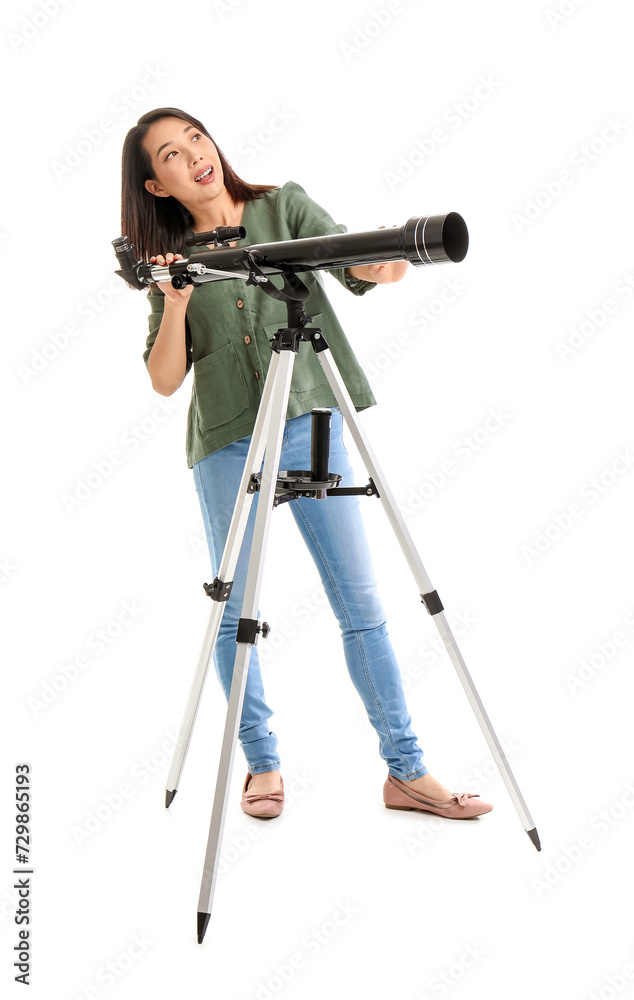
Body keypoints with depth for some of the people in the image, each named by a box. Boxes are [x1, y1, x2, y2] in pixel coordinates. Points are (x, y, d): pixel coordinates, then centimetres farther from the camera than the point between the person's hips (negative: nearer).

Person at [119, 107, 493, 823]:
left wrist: (383, 265, -32)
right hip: (227, 445, 1)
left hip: (312, 425, 0)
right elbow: (164, 380, 1)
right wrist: (176, 300, -15)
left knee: (361, 605, 0)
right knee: (235, 614, 5)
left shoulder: (284, 206, 7)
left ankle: (406, 770, 10)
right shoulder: (175, 256, 7)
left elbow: (352, 262, -9)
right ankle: (262, 764, 23)